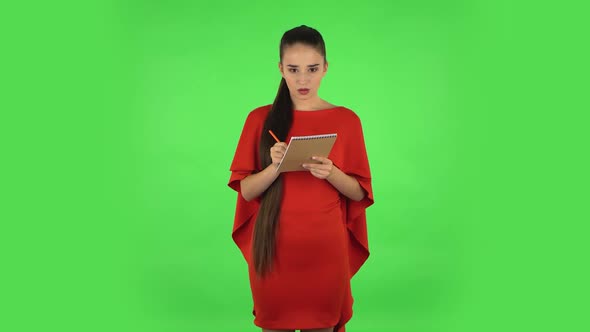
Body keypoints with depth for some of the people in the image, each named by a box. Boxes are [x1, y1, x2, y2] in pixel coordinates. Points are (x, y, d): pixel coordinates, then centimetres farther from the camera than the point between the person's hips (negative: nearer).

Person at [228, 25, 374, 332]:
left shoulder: (346, 120, 0)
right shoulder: (260, 119, 0)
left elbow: (359, 192, 1)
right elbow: (246, 190, -1)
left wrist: (331, 173, -18)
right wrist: (275, 167, -19)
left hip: (325, 248, 0)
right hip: (273, 247, 1)